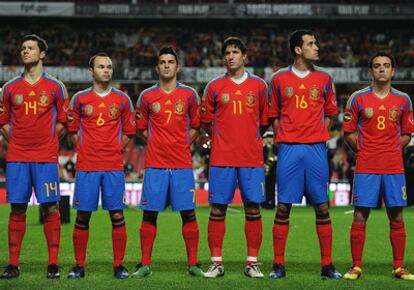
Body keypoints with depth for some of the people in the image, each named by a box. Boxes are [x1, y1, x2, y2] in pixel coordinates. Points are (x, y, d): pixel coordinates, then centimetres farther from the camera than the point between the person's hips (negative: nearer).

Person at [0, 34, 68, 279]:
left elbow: (63, 121, 8)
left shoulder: (55, 87, 4)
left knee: (50, 208, -4)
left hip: (46, 157, -2)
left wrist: (48, 140, 1)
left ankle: (53, 264, 1)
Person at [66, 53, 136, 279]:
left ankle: (119, 265, 5)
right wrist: (85, 150, 5)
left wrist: (116, 150, 5)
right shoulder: (80, 98, 6)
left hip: (114, 166, 0)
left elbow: (128, 131, 13)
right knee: (82, 216, 1)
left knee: (117, 216, -1)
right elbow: (72, 129, 12)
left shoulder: (122, 99, 7)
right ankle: (79, 266, 8)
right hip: (86, 166, 0)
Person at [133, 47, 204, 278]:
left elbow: (195, 127, 13)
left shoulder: (189, 94, 6)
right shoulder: (147, 96, 7)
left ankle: (193, 264, 5)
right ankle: (145, 264, 7)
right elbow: (142, 128, 16)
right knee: (150, 214, 1)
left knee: (188, 214, -1)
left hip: (182, 164, 0)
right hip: (155, 164, 0)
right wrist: (158, 144, 5)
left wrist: (182, 145, 1)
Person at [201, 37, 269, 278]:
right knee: (218, 209, -1)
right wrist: (222, 138, 3)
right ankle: (216, 263, 5)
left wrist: (251, 138, 7)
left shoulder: (259, 85, 8)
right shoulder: (215, 87, 7)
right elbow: (207, 123, 12)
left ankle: (252, 263, 7)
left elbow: (264, 122, 14)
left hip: (252, 157, 0)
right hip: (222, 157, 0)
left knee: (253, 209, 0)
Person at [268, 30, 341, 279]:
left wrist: (319, 135, 2)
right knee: (283, 207, -2)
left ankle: (327, 265, 5)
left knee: (322, 207, 0)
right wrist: (283, 140, 0)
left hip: (316, 147, 1)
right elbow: (274, 115, 12)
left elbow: (329, 114, 15)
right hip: (289, 148, -1)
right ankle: (279, 265, 4)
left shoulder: (324, 79, 9)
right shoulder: (279, 79, 6)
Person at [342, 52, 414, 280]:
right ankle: (356, 266, 4)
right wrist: (362, 150, 0)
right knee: (360, 217, -3)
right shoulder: (358, 98, 3)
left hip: (394, 167, 2)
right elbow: (348, 132, 7)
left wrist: (394, 148, 3)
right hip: (366, 167, -2)